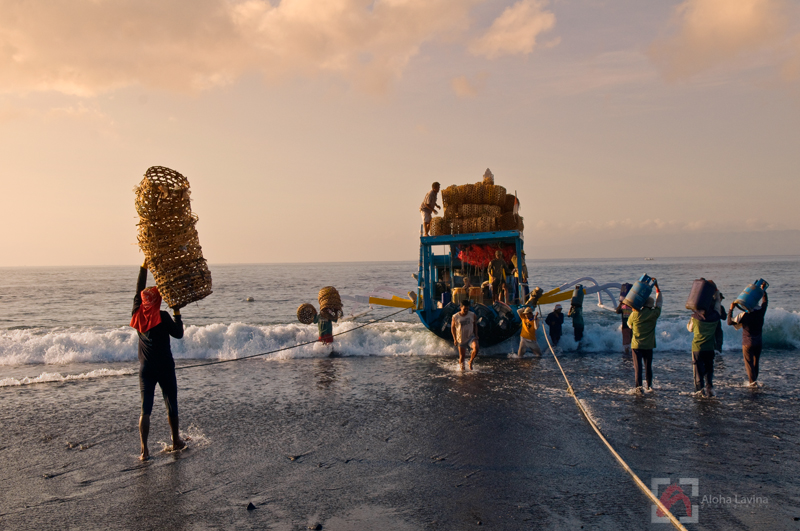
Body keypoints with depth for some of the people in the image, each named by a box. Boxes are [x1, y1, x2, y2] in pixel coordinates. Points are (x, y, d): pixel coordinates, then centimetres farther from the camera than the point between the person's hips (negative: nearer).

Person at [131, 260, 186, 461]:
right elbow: (178, 334, -6)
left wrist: (144, 266, 16)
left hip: (146, 368, 4)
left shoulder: (137, 314, 0)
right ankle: (176, 442, 24)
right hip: (165, 367, -3)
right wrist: (177, 314, 2)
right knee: (171, 405, 12)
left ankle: (144, 450, -1)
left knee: (145, 410, 6)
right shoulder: (162, 317, -13)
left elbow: (139, 290, 11)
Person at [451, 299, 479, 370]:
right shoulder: (455, 317, -10)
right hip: (461, 339, 0)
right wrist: (455, 339, -2)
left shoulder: (472, 315, -5)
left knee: (476, 348, -27)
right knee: (462, 356, 5)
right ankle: (461, 366, 35)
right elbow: (452, 328, 2)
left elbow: (475, 325, 10)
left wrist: (476, 335, 0)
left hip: (471, 337, 0)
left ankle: (470, 362, -2)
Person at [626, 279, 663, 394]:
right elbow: (659, 302, 10)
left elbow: (629, 325, 9)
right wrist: (656, 287, 14)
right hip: (649, 345, 1)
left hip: (636, 345, -1)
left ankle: (638, 387, -6)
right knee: (648, 366, 13)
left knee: (637, 367, 0)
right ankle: (649, 386, 21)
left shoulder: (634, 314, -8)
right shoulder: (654, 314, -6)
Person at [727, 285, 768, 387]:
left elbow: (730, 322, -14)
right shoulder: (760, 312, -5)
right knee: (756, 362, 17)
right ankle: (755, 379, 25)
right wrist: (763, 290, 20)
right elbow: (765, 302, 13)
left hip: (748, 343, -4)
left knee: (749, 362, 1)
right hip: (759, 342, 4)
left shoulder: (744, 316, -17)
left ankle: (753, 381, -8)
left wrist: (731, 310, -9)